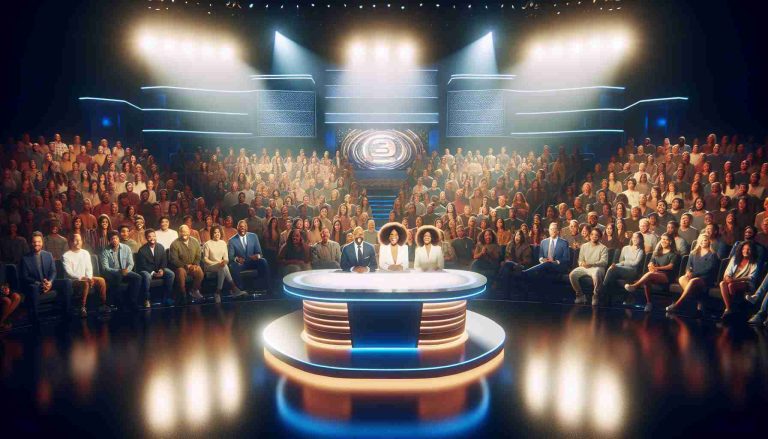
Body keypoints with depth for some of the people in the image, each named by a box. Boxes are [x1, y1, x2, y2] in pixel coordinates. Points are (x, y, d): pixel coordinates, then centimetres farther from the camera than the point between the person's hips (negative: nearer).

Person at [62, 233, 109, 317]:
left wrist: (89, 278, -11)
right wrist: (81, 278, -26)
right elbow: (69, 272, -14)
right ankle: (82, 308, -29)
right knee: (85, 283, -36)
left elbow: (89, 268, 8)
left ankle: (103, 304, -8)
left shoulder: (85, 253, 10)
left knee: (101, 280, -17)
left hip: (86, 278, 6)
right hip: (73, 281, -6)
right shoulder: (66, 256, -6)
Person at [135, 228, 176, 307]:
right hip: (146, 270, -4)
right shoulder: (142, 250, -10)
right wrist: (153, 273, -24)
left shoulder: (161, 247, 3)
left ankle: (166, 298, -10)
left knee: (171, 274, -21)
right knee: (147, 277, -39)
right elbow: (143, 265, -12)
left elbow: (164, 261, 5)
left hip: (159, 269, 4)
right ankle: (146, 300, -23)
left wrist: (161, 270, -15)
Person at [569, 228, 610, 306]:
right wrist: (582, 263, -10)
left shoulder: (603, 248, 6)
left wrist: (591, 264, -22)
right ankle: (580, 295, -9)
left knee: (596, 274, -40)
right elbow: (580, 260, 16)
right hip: (584, 268, 4)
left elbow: (604, 262, -7)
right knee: (572, 274, -24)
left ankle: (595, 296, -20)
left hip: (597, 268, -4)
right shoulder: (584, 246, 19)